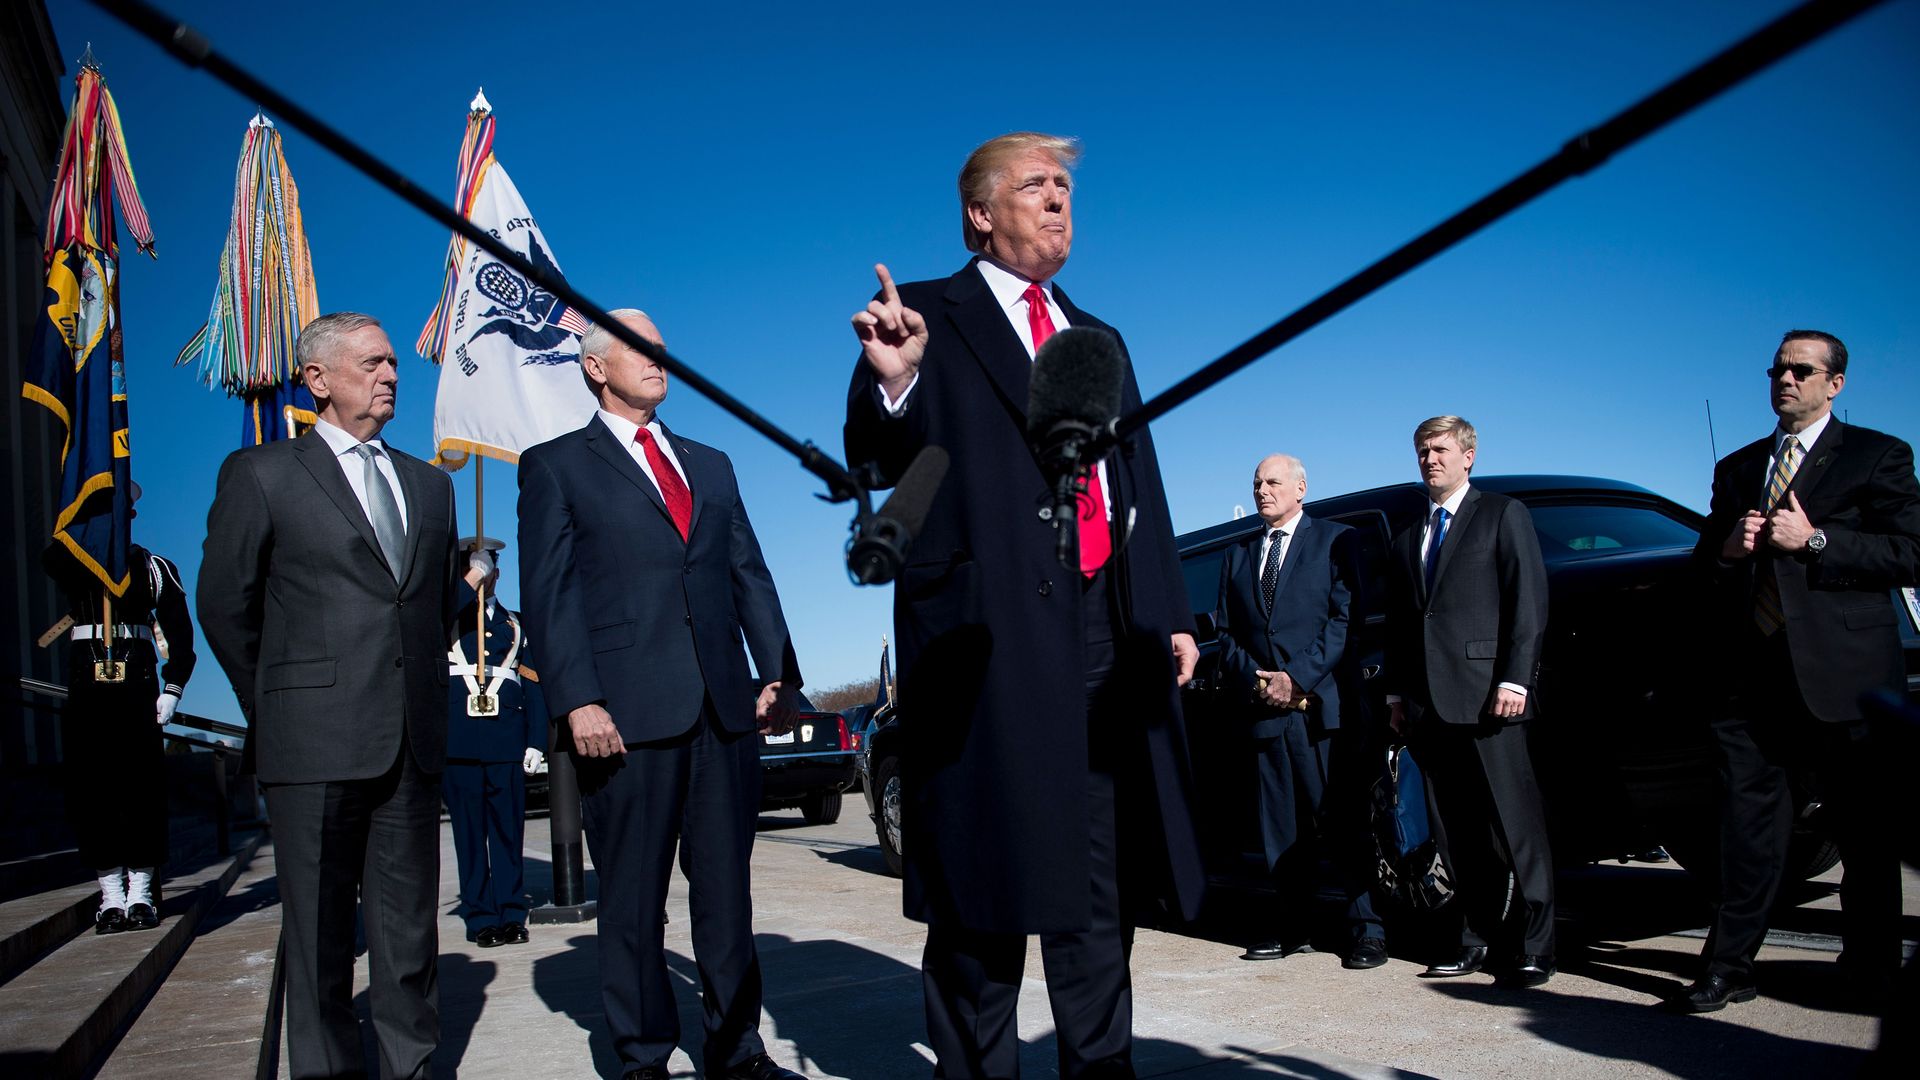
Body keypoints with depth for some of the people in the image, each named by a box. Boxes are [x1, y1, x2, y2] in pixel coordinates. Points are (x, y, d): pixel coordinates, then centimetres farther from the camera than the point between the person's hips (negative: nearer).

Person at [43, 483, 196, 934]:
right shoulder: (71, 562, 13)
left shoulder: (153, 567, 10)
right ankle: (112, 894, 6)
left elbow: (178, 632, 6)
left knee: (142, 787, -2)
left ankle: (141, 892, 5)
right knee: (92, 787, 0)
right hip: (87, 689, 1)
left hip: (137, 686, -1)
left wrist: (172, 689, -4)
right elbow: (53, 555, -15)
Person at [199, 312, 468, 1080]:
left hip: (414, 743, 4)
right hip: (315, 744, -4)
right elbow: (225, 606, 3)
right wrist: (275, 709, 5)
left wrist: (421, 691, 14)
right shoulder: (260, 475, 2)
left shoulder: (429, 485, 16)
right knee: (319, 929, 4)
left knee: (409, 926, 9)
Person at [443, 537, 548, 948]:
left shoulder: (515, 625, 17)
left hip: (507, 743, 1)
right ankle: (481, 918, 7)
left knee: (509, 830, 2)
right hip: (457, 742, -1)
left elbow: (534, 686, 12)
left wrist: (537, 741, 2)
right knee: (470, 833, 1)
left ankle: (511, 914, 9)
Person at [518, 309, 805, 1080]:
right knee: (634, 897, 4)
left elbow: (751, 575, 16)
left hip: (726, 707, 4)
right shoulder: (556, 466, 7)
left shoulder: (710, 464, 21)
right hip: (627, 715, -4)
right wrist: (577, 701, -14)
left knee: (727, 888, 9)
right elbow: (549, 593, -3)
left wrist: (779, 673, 4)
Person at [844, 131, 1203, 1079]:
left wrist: (1169, 612, 11)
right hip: (989, 634, -6)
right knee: (984, 894, -1)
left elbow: (1143, 491, 21)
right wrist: (893, 382, -29)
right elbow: (879, 461, -8)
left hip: (1106, 634, 6)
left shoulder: (1099, 341, 22)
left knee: (1101, 892, 12)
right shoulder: (930, 317, 4)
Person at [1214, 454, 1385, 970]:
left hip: (1325, 706, -4)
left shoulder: (1336, 540, 6)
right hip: (1265, 711, 4)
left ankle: (1366, 929, 1)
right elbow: (1226, 631, 15)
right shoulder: (1238, 556, 20)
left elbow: (1345, 618, -5)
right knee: (1282, 826, 6)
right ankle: (1293, 928, 12)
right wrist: (1254, 680, -3)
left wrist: (1298, 677, -12)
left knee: (1345, 821, -4)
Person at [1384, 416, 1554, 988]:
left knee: (1515, 823, -5)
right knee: (1458, 833, 7)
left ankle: (1533, 947, -1)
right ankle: (1477, 939, 13)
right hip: (1429, 704, 6)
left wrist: (1515, 679, -13)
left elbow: (1528, 601, -4)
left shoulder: (1503, 515, 5)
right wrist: (1397, 693, 12)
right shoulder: (1407, 538, 22)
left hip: (1486, 697, -5)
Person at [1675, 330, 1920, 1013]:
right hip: (1755, 671, 4)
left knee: (1865, 829, 5)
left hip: (1843, 671, -3)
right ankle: (1729, 965, 3)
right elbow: (1704, 565, 22)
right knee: (1748, 822, 1)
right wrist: (1725, 549, 0)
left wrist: (1814, 540, -13)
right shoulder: (1737, 468, 21)